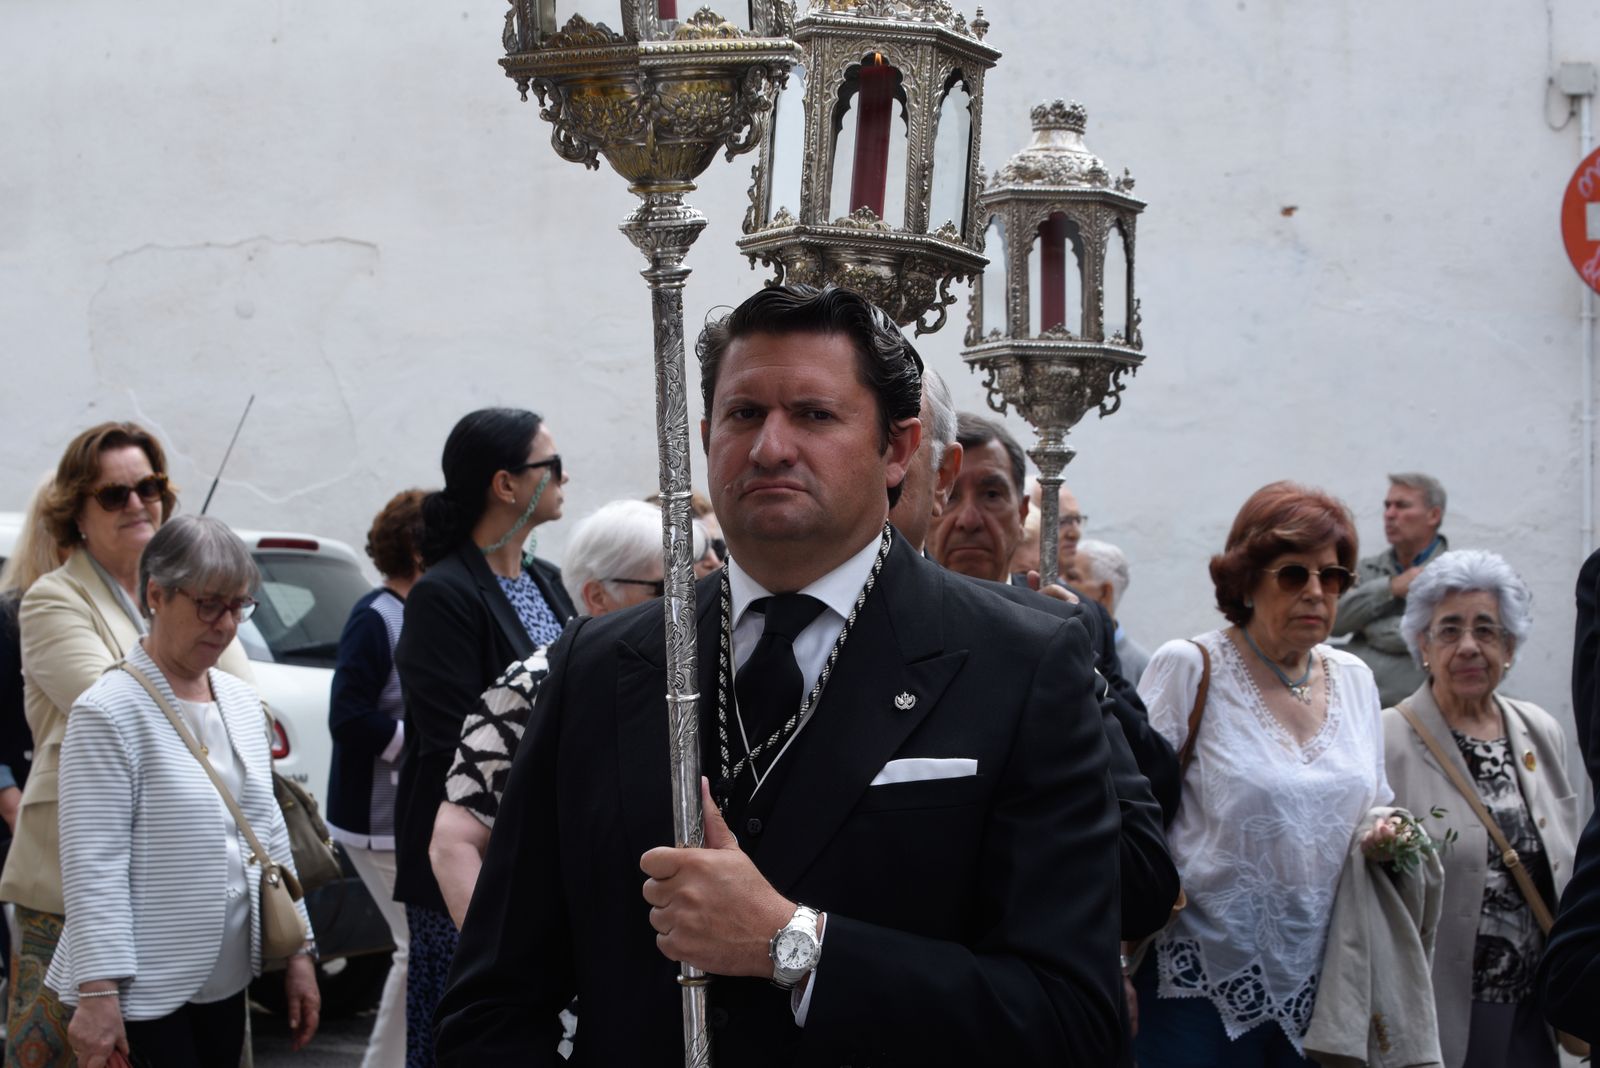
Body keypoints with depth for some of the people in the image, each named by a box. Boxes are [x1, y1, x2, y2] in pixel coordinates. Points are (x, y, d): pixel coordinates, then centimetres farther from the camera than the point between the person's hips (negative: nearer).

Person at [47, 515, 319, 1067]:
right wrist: (98, 993, -20)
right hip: (144, 991, -7)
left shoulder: (242, 701, 11)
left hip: (224, 983, 7)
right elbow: (92, 864, -16)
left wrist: (298, 951, 16)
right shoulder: (108, 711, -11)